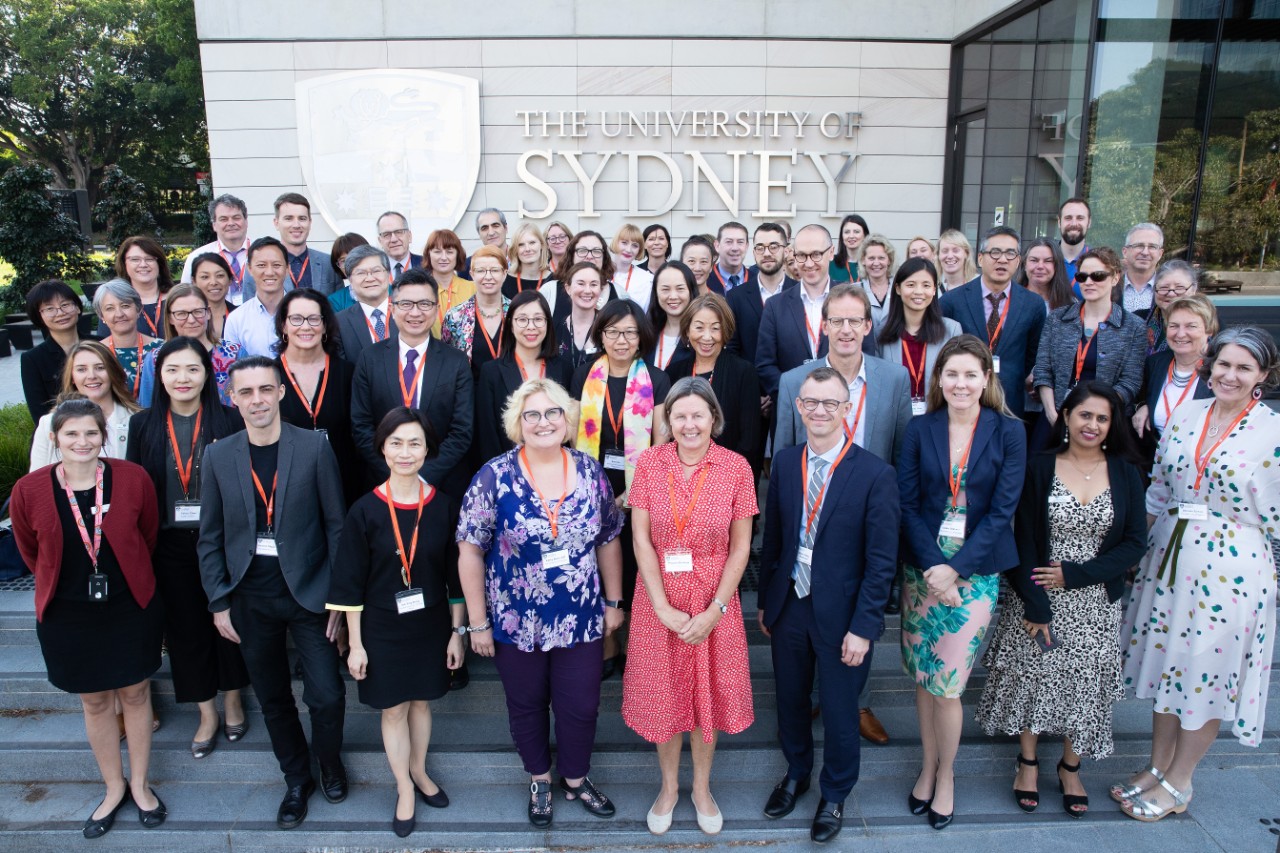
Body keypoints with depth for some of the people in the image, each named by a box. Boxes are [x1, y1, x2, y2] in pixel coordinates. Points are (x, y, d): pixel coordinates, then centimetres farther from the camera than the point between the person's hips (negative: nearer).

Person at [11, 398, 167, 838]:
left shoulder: (133, 479, -14)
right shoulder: (28, 491, -13)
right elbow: (31, 554, 4)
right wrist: (67, 584, 13)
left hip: (131, 607, -1)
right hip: (68, 616, 1)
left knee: (135, 693, 13)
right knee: (95, 702, 16)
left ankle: (140, 784, 33)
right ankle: (114, 788, 35)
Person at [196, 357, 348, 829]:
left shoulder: (315, 448, -8)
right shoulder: (217, 456, 0)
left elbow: (336, 525, -5)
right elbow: (210, 538, 5)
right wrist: (219, 602, 1)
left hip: (309, 593, -2)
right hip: (251, 600, 3)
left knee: (327, 695, -1)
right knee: (273, 700, 15)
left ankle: (330, 761, 31)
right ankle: (297, 779, 37)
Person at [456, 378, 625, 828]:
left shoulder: (590, 471, -5)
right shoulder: (494, 477, -14)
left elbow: (608, 540, 4)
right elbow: (471, 552, -10)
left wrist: (614, 601, 6)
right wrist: (478, 622, -8)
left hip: (581, 619, 2)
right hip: (516, 622, -1)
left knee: (581, 706, 13)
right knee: (527, 705, 18)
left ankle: (576, 778, 41)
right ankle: (539, 780, 43)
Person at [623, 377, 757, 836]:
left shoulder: (736, 468, -9)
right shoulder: (649, 463, -8)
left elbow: (740, 547, -6)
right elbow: (641, 540, -7)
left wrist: (714, 611, -12)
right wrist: (664, 609, -12)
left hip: (714, 605, 0)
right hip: (658, 603, 1)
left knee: (708, 694, 15)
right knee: (662, 695, 15)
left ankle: (701, 787, 39)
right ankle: (669, 785, 39)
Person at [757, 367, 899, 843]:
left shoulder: (875, 475, -15)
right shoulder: (785, 462, -1)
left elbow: (882, 561, -13)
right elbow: (773, 537, 5)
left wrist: (863, 627, -14)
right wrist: (765, 601, 8)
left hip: (840, 614, -4)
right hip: (789, 606, 4)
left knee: (839, 710, 13)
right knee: (790, 699, 20)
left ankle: (835, 794, 39)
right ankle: (796, 774, 47)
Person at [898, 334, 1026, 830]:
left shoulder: (1008, 432, -3)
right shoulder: (919, 430, 0)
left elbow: (1002, 510, -7)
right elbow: (908, 503, -2)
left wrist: (955, 568, -14)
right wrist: (931, 566, -14)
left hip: (975, 572, -2)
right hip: (922, 568, 2)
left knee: (947, 684, 1)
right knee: (922, 678, 10)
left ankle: (945, 774, 24)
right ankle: (928, 765, 31)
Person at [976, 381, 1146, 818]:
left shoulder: (1125, 473, 0)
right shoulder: (1039, 468, -5)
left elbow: (1135, 543, -3)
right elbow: (1025, 541, -7)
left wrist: (1073, 573, -13)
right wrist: (1035, 606, -13)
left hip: (1096, 603, 2)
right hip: (1040, 598, -1)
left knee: (1085, 683, 10)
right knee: (1032, 675, 7)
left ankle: (1070, 767, 30)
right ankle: (1028, 761, 27)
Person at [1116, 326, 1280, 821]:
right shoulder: (1185, 417, 3)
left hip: (1231, 567, -5)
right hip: (1170, 556, 5)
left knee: (1208, 673, 7)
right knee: (1166, 661, 14)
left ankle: (1178, 783, 24)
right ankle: (1158, 768, 31)